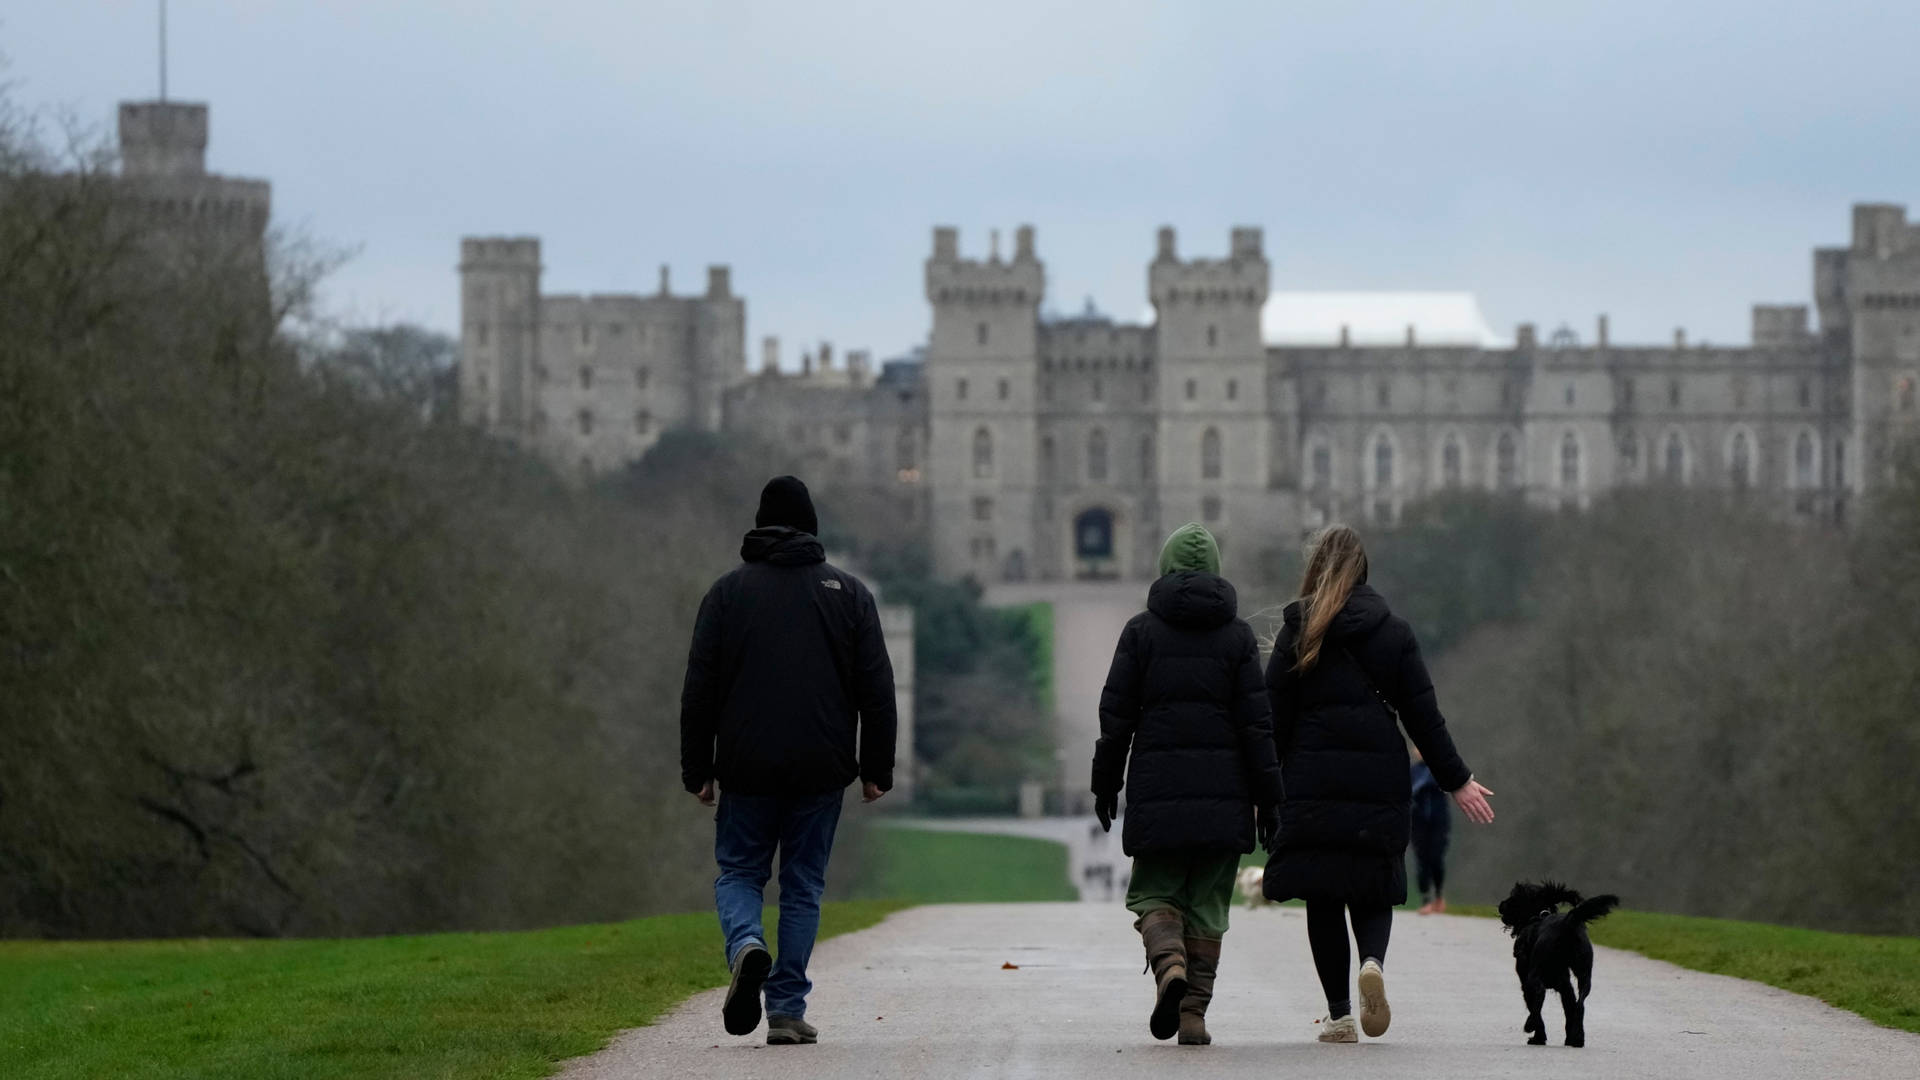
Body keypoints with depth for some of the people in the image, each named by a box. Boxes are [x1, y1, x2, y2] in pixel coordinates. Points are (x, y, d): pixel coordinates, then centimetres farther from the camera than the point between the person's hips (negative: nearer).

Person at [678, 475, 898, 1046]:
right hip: (821, 771, 1)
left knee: (738, 873, 12)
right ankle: (787, 1009, 3)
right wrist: (876, 770, 8)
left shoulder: (728, 591, 3)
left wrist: (698, 770, 6)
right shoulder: (848, 592, 5)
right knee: (803, 885, 8)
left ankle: (746, 944, -19)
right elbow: (877, 690, 3)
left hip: (748, 769, -1)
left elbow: (699, 689, 1)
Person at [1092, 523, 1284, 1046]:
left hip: (1157, 787, -1)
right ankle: (1195, 1012, 2)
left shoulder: (1142, 630, 2)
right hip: (1222, 790, 1)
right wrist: (1267, 796, 3)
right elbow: (1256, 721, 0)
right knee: (1208, 903, 7)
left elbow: (1116, 714, 0)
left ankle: (1168, 964, -22)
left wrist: (1106, 784, 9)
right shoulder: (1238, 635, 3)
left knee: (1153, 893, 8)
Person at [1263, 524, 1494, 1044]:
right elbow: (1422, 714, 5)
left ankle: (1338, 1014, -1)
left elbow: (1273, 718, -3)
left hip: (1313, 780, -1)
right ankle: (1373, 961, -20)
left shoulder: (1299, 632, 0)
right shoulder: (1393, 632, 5)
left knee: (1322, 895, 5)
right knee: (1373, 889, 11)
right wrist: (1457, 780, 12)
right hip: (1379, 781, 1)